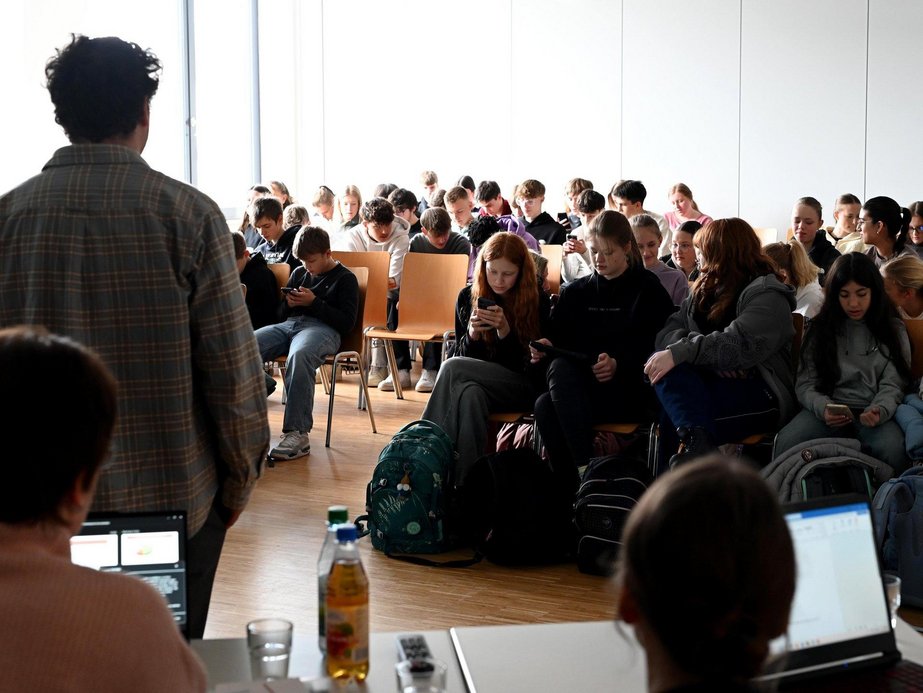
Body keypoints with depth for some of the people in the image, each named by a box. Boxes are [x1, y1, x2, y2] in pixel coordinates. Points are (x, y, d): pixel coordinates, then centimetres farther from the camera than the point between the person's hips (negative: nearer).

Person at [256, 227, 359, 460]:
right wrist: (289, 303, 8)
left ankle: (298, 434, -44)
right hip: (289, 324, 6)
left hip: (322, 327, -6)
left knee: (299, 355, -43)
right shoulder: (299, 274, 27)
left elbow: (347, 322, -1)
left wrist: (314, 302, -7)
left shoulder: (345, 279, 9)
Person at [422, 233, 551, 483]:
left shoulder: (538, 301, -1)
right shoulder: (467, 297, 7)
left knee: (452, 369, -28)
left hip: (523, 388, -3)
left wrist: (505, 331, -19)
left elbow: (530, 366, -4)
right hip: (479, 381, 3)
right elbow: (461, 356, 10)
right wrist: (471, 334, -12)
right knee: (469, 393, -35)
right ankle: (463, 483, -37)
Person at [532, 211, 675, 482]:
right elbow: (559, 340, 15)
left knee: (549, 406, -33)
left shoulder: (649, 290, 10)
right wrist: (546, 348, -11)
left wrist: (618, 364, -20)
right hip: (578, 385, 4)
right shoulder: (575, 292, 22)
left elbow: (658, 349, -2)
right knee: (544, 406, -34)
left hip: (628, 389, -4)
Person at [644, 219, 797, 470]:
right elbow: (671, 329, 7)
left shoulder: (767, 295, -5)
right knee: (667, 367, -27)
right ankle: (696, 438, -42)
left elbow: (740, 344, -23)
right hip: (709, 382, 7)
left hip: (758, 393, -7)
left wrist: (680, 352, -31)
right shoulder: (705, 289, 20)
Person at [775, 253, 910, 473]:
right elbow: (806, 384, 7)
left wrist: (879, 412, -19)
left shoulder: (893, 330, 11)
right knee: (786, 443, -31)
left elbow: (892, 385, 5)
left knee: (892, 450, -36)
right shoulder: (820, 329, 11)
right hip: (830, 411, 1)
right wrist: (823, 408, -16)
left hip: (874, 414, -1)